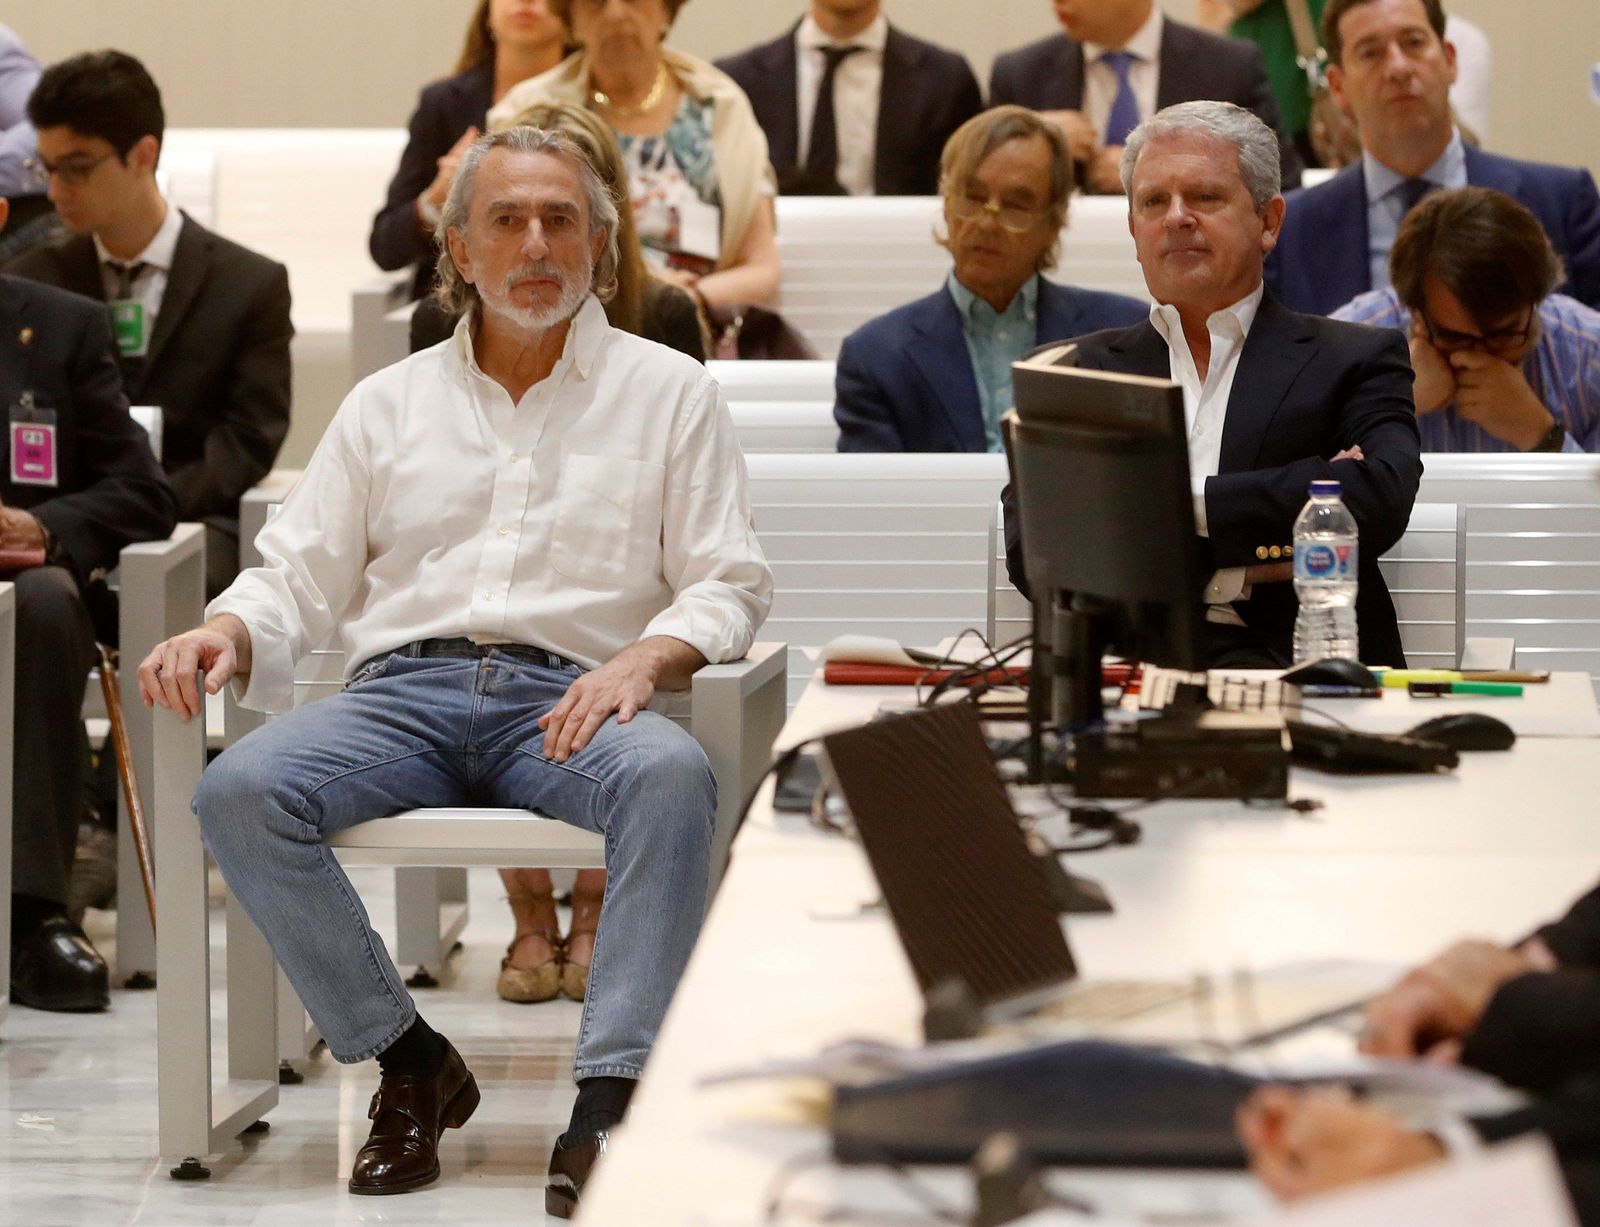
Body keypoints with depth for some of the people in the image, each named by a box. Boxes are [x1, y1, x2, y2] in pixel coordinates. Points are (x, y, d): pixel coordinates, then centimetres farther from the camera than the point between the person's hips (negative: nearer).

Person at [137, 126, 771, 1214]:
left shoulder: (669, 391, 15)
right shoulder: (390, 402, 22)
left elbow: (728, 584, 8)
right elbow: (302, 575, 18)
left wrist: (645, 659, -14)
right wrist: (225, 634, -5)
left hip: (566, 699, -2)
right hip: (404, 692, 2)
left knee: (674, 776, -38)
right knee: (241, 792, -28)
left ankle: (607, 1105, -41)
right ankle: (411, 1062, -15)